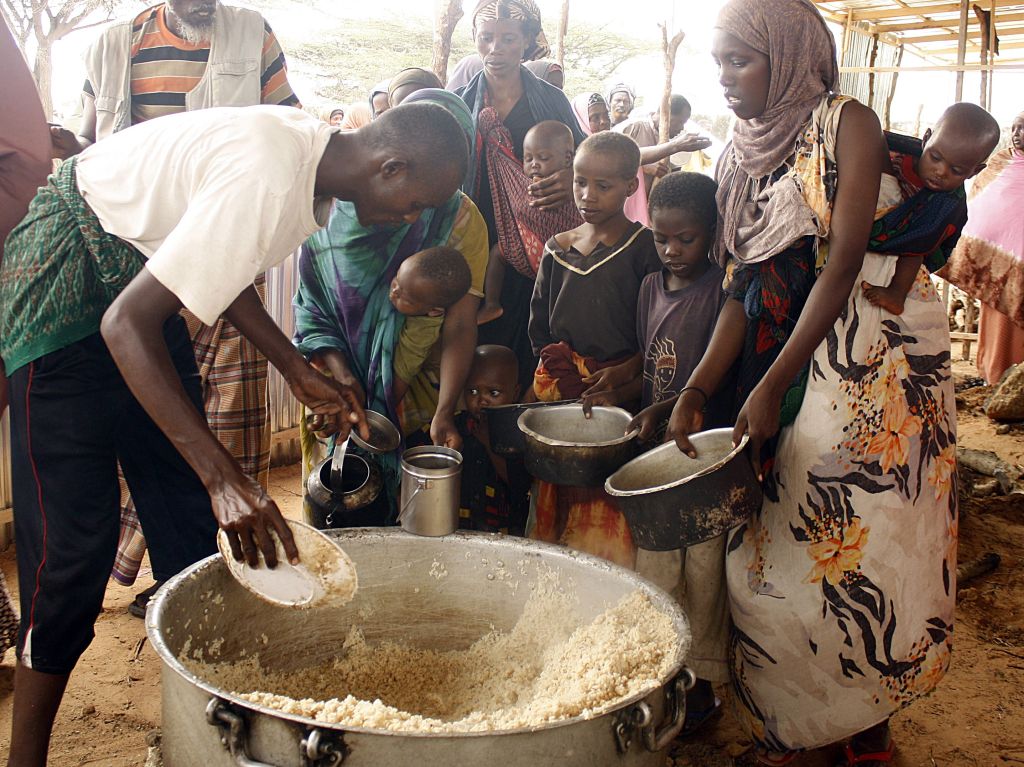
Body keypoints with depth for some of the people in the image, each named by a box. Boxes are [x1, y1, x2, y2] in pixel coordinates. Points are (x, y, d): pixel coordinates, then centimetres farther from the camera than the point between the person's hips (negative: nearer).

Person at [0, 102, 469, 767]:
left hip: (137, 270, 9)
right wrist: (225, 475, -39)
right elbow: (125, 325, -33)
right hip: (68, 271, -9)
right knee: (75, 539, -10)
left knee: (190, 518, 6)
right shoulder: (265, 181, -32)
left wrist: (300, 373, 2)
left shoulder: (313, 154, -3)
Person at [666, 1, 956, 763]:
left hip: (875, 354, -5)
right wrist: (696, 391, -7)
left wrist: (772, 387, -21)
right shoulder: (742, 159, 10)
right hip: (790, 354, 5)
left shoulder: (846, 122, -7)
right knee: (777, 545, 5)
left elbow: (843, 262, -16)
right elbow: (744, 290, 5)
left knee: (860, 543, -1)